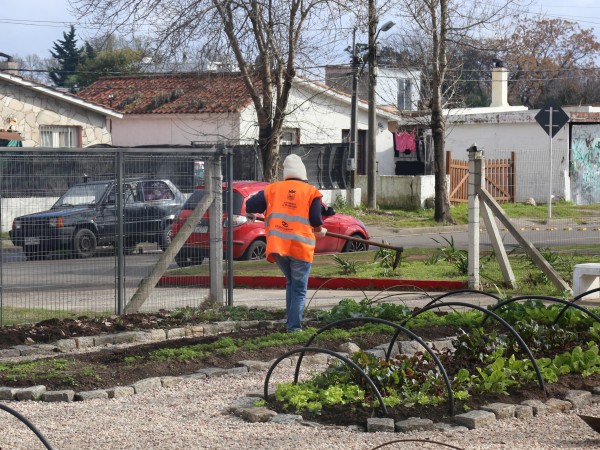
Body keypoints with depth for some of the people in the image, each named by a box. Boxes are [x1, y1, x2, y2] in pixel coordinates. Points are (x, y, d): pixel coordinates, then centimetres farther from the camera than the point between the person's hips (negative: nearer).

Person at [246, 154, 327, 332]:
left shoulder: (273, 188, 9)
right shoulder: (311, 192, 2)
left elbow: (251, 204, 8)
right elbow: (316, 221, -3)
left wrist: (250, 214, 31)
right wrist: (320, 232, 19)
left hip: (277, 245, 3)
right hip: (301, 247, -3)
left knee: (291, 282, 23)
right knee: (299, 289, 4)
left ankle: (290, 321, 18)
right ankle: (294, 327, -4)